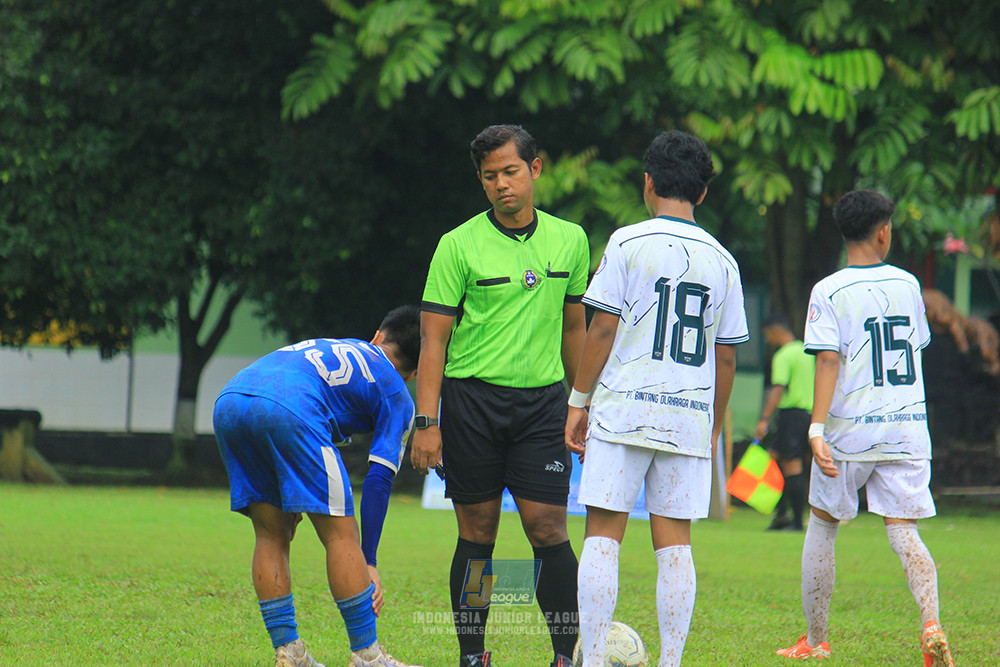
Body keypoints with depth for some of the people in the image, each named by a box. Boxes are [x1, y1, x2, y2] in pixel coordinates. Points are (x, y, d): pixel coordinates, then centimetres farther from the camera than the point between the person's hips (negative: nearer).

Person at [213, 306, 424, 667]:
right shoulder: (397, 396, 23)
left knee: (271, 535, 17)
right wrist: (369, 562, 16)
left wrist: (288, 499, 34)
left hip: (228, 401, 6)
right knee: (340, 532, 4)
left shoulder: (330, 347, 39)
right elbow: (378, 479, 14)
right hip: (290, 410, -6)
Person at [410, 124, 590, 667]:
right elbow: (434, 339, -3)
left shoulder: (569, 240, 8)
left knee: (548, 529, -7)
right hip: (471, 399, -2)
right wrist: (426, 423, -10)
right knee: (477, 533, 3)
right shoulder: (460, 245, -3)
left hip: (542, 399, 2)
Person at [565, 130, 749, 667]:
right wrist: (714, 428, 20)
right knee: (674, 543, 5)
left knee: (603, 535, -1)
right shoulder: (721, 260, 9)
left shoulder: (629, 243, -2)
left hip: (623, 410, -3)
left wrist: (579, 401, 2)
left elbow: (603, 330, -5)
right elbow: (726, 358, 11)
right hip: (689, 416, 3)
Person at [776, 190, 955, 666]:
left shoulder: (829, 292, -6)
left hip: (850, 430, -3)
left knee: (822, 527, 13)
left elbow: (829, 361, -15)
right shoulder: (907, 285, 7)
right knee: (903, 532, 0)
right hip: (907, 428, 3)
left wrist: (817, 430, -19)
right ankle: (931, 624, -24)